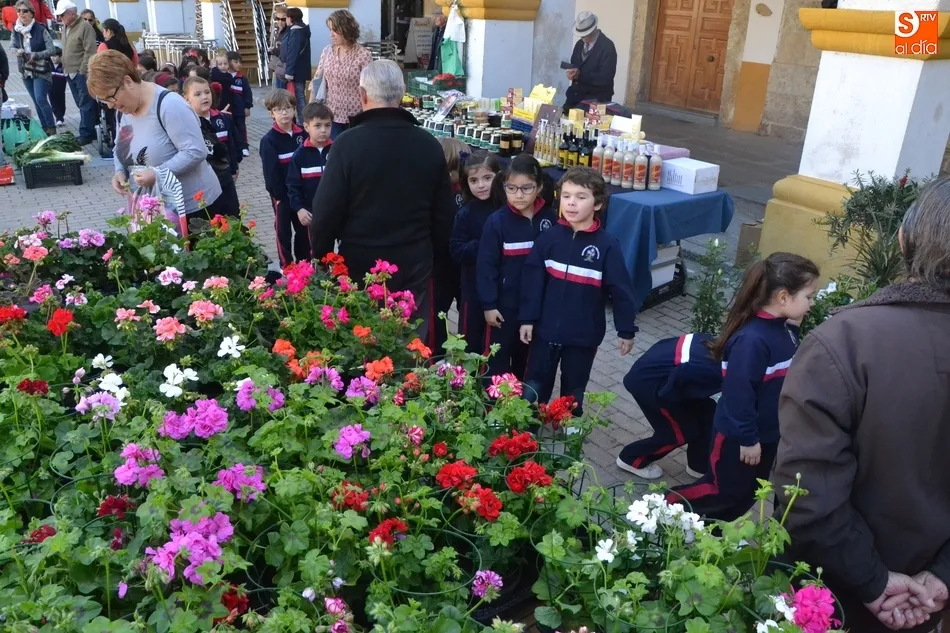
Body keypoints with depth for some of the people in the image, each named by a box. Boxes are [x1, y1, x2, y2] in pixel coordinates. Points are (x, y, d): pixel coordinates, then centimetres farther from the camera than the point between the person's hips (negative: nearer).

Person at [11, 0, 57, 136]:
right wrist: (17, 51, -11)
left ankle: (52, 129, 0)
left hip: (41, 71, -5)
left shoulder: (41, 29, -13)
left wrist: (35, 55, -22)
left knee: (41, 99, -12)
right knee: (36, 102, 11)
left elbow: (52, 50, -12)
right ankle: (44, 128, 21)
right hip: (26, 71, 5)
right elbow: (12, 47, 12)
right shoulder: (16, 29, 1)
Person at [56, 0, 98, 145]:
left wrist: (84, 71, -18)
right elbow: (66, 50, 21)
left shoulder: (85, 26, -10)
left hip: (82, 73, -8)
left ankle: (86, 134, -3)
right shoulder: (67, 28, 16)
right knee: (81, 105, 11)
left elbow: (90, 51, -16)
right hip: (71, 73, 8)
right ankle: (90, 131, 17)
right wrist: (65, 69, 13)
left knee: (85, 105, -5)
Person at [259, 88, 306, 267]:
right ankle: (287, 266, 23)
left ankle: (305, 263, 30)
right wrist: (278, 195, -14)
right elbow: (270, 172, -13)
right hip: (282, 194, -4)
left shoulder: (302, 134, -1)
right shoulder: (269, 140, -12)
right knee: (283, 230, 10)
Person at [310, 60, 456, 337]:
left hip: (361, 267, -3)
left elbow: (326, 212, -12)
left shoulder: (347, 144, -14)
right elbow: (445, 214, 6)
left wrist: (320, 257, 4)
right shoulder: (429, 145, -1)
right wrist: (437, 258, 19)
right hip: (415, 265, 3)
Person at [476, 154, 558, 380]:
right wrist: (488, 304, -12)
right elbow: (486, 265, -10)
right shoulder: (497, 221, -13)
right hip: (505, 303, -3)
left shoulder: (550, 218, -4)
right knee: (499, 357, 7)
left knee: (526, 355, 20)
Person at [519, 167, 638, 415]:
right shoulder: (549, 237, -6)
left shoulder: (607, 245, -12)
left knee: (573, 394, 17)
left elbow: (620, 290, -8)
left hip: (584, 336, -1)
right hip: (545, 330, 2)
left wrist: (626, 330, -4)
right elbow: (533, 279, -2)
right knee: (534, 389, 15)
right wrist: (527, 318, -3)